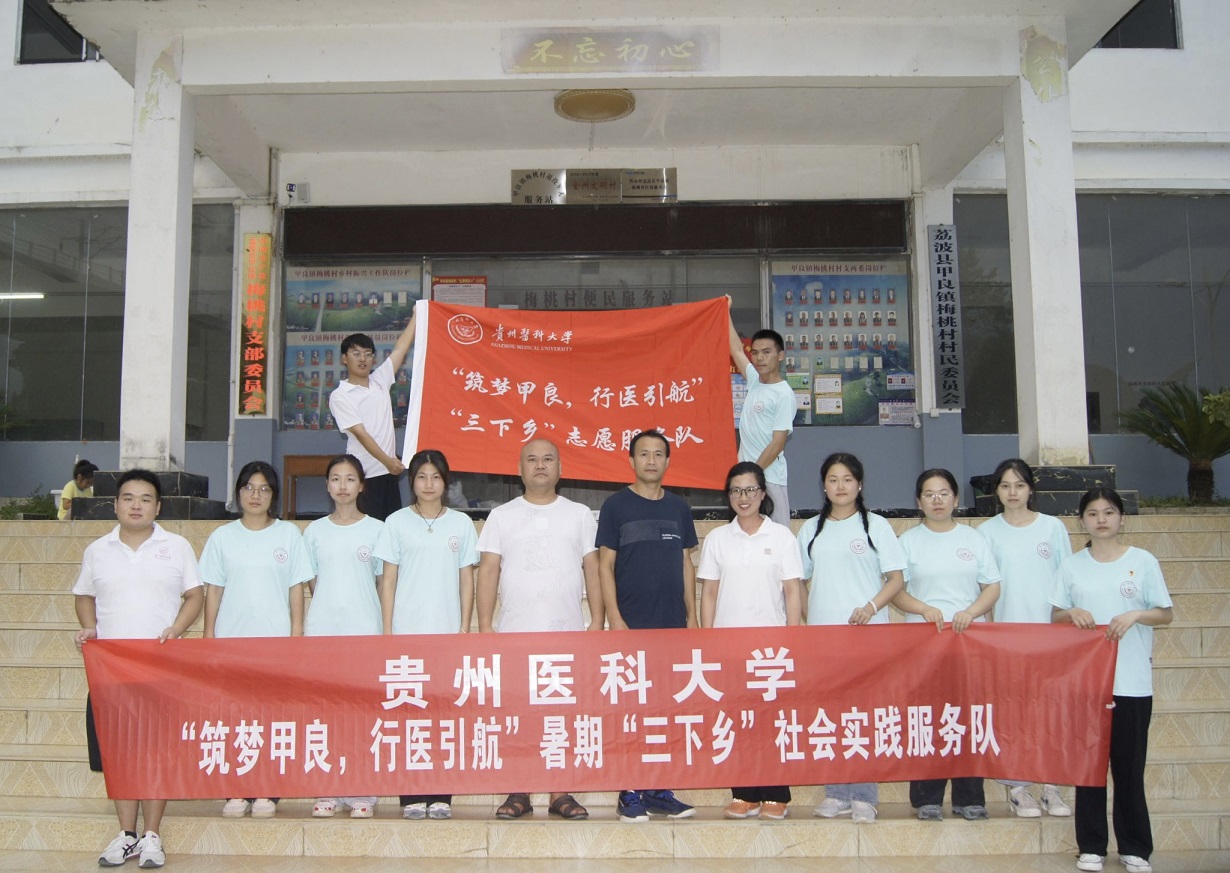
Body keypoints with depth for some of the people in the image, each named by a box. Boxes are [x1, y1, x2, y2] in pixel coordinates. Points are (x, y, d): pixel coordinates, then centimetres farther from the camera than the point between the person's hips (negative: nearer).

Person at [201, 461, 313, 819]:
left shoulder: (288, 534, 5)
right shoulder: (223, 537, 8)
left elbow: (296, 588, 5)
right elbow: (213, 590, 9)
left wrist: (297, 634, -1)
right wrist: (208, 636, 2)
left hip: (275, 639, -1)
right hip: (231, 639, 1)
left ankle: (265, 793, 6)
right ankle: (236, 792, 8)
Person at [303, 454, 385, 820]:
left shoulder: (376, 529, 4)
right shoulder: (315, 531, 10)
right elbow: (310, 582, 14)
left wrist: (385, 628, 0)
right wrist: (329, 606, 4)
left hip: (364, 631, -2)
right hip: (321, 629, 2)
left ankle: (362, 793, 5)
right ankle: (327, 792, 10)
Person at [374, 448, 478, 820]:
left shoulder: (461, 523, 9)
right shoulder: (397, 523, 6)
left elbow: (467, 579, 9)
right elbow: (388, 579, 5)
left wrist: (464, 628, 2)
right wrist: (387, 631, -1)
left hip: (447, 632, 1)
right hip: (406, 632, -1)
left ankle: (441, 795, 6)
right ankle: (412, 795, 5)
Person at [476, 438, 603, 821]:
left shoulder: (579, 515, 11)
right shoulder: (501, 516, 10)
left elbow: (592, 569, 8)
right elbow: (488, 570, 6)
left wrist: (597, 621, -1)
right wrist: (485, 625, -3)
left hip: (568, 630, 0)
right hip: (515, 630, 0)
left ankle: (561, 793, 8)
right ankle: (518, 793, 9)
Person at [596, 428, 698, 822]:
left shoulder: (679, 507, 12)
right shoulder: (616, 505, 0)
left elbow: (686, 563, 15)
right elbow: (605, 565, -2)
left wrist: (692, 615, 8)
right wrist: (614, 618, -10)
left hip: (673, 624, 4)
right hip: (631, 625, -4)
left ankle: (661, 790, 16)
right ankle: (629, 793, 7)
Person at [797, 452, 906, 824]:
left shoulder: (876, 525, 3)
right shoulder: (811, 529, 13)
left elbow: (896, 578, 0)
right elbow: (803, 580, 18)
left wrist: (871, 607, -15)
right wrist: (808, 617, 4)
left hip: (867, 633, -3)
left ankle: (864, 796, 3)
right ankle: (836, 793, 12)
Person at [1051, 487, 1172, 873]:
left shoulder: (1143, 561, 0)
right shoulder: (1072, 566, 5)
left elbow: (1166, 614, 2)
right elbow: (1055, 617, 9)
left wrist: (1134, 615, -16)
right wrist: (1072, 613, -13)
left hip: (1132, 682, -1)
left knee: (1129, 767, 3)